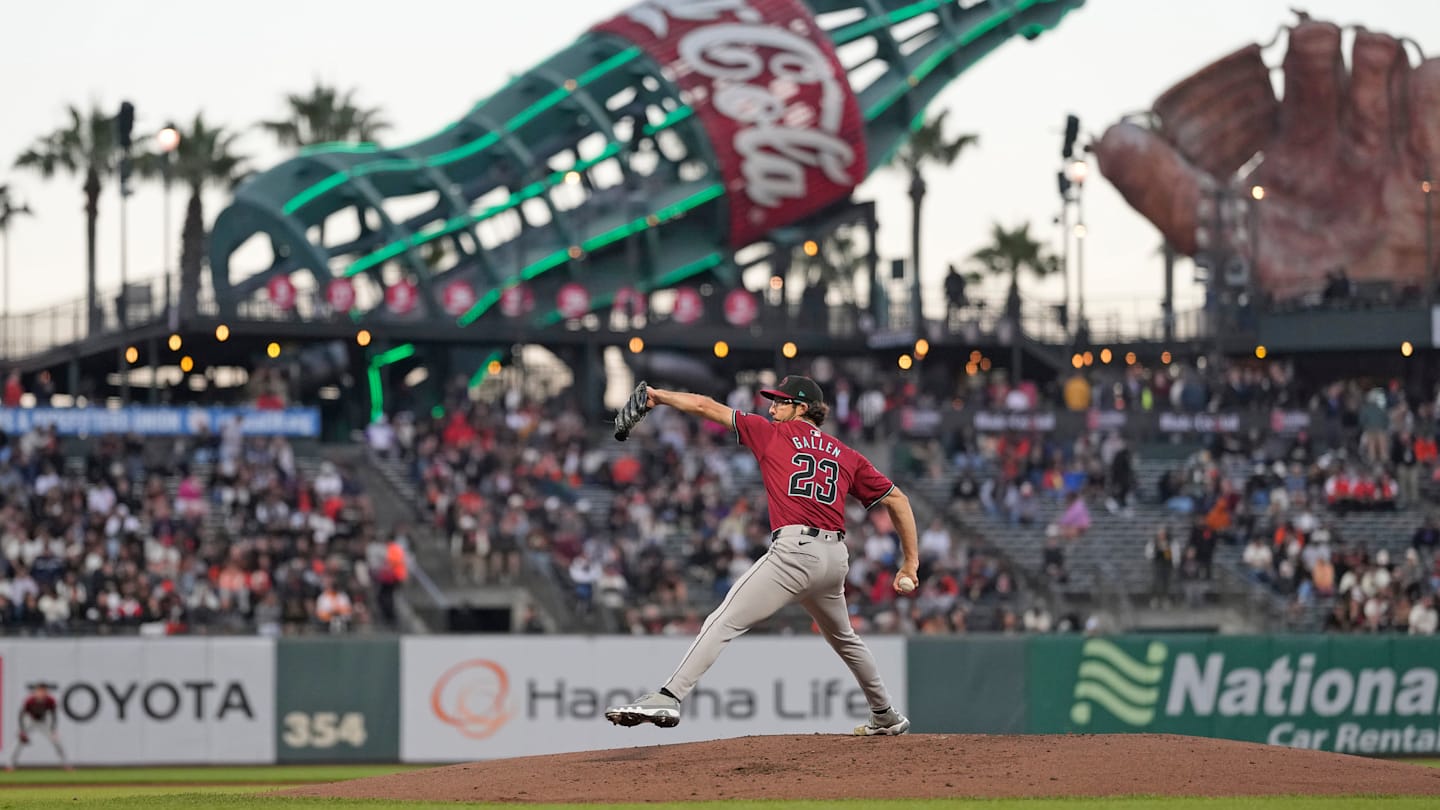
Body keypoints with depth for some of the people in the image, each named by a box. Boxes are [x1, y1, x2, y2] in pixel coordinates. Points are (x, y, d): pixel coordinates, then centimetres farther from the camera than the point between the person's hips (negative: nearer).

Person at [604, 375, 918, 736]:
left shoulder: (774, 434, 9)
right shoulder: (847, 456, 20)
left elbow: (706, 407, 9)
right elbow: (896, 498, 18)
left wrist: (659, 396, 22)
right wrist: (911, 560, 21)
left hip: (794, 550, -6)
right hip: (836, 557, 6)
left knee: (722, 624, -13)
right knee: (843, 637, 30)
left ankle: (668, 699, -27)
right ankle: (886, 717, 39)